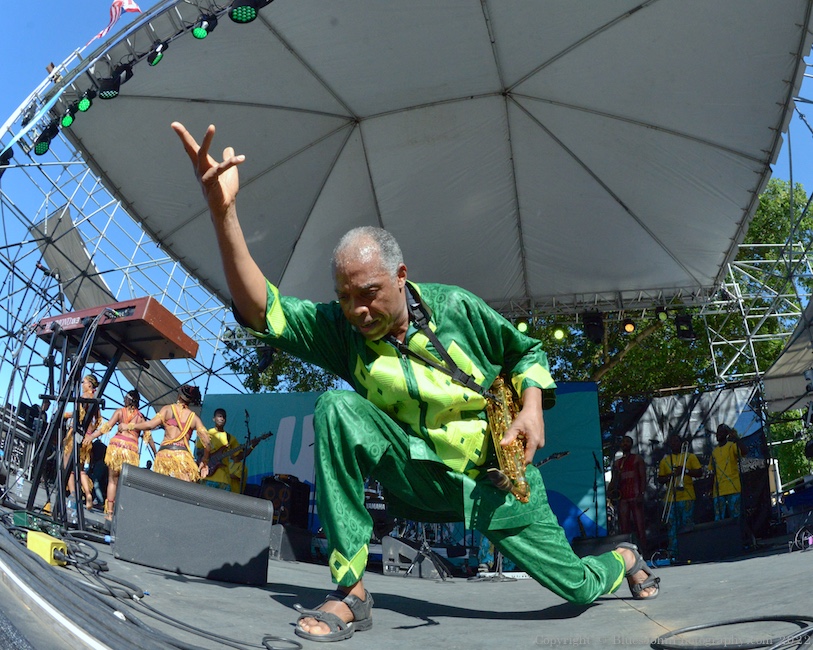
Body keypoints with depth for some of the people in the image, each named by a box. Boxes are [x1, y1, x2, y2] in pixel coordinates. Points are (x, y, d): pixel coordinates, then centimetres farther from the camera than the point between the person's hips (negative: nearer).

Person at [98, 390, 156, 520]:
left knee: (112, 480, 5)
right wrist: (155, 452, 17)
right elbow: (148, 436, 10)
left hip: (117, 445, -1)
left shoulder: (120, 411, 10)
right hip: (132, 448, 1)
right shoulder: (141, 417, 14)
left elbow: (107, 426, 0)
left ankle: (109, 512, 0)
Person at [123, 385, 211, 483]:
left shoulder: (168, 409, 12)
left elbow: (150, 424, 0)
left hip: (165, 453, 0)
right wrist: (205, 460, 17)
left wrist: (129, 426, 13)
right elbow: (206, 440, 6)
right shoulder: (194, 417, 15)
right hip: (183, 454, 0)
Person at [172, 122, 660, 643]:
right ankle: (352, 594, -22)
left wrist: (532, 407, -16)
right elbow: (262, 309, -31)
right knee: (338, 409, -27)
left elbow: (527, 352, 3)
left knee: (579, 587, 1)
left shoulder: (455, 308, -13)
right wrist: (223, 212, -44)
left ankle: (623, 558, 44)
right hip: (423, 477, 1)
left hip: (497, 478, 0)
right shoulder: (339, 329, -13)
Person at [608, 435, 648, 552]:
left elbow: (643, 477, 0)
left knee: (640, 526, -9)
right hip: (622, 498, 4)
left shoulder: (637, 459, 10)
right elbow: (613, 480, 19)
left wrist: (641, 493, -13)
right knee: (624, 528, -1)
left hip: (635, 497, -4)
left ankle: (643, 551, -10)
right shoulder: (616, 463, 20)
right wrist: (611, 490, -3)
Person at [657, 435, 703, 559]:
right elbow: (660, 479, 13)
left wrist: (685, 470, -11)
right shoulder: (665, 460, 16)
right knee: (672, 525, -1)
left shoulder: (690, 456, 10)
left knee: (687, 523, -6)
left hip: (686, 496, -2)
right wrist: (670, 475, -6)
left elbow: (700, 473, 3)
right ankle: (673, 552, 1)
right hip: (671, 497, 2)